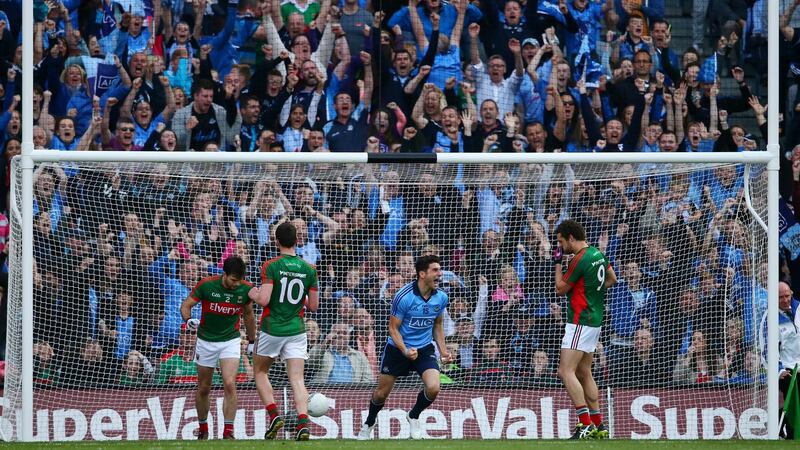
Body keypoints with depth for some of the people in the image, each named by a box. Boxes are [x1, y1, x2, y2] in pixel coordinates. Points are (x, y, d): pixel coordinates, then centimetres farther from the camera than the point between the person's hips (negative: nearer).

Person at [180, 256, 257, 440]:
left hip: (231, 340, 0)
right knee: (204, 389, 9)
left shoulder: (245, 288, -11)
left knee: (230, 384, -17)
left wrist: (252, 341, 15)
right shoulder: (206, 285, -18)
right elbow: (186, 305, -9)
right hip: (206, 341, 0)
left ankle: (228, 432, -13)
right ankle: (202, 428, 30)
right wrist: (188, 320, -30)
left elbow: (248, 315, 8)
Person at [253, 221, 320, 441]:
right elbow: (313, 305, 4)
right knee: (297, 379, 0)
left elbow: (263, 300, -20)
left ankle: (274, 414, 0)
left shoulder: (271, 266, -11)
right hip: (296, 330, 2)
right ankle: (303, 421, -19)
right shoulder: (309, 269, 0)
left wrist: (253, 294, 2)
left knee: (260, 372, 17)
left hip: (272, 330, -2)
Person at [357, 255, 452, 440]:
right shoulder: (403, 296, -22)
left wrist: (443, 350, 2)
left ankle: (414, 416, 12)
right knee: (382, 392, 6)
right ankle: (368, 424, 36)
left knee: (433, 388, -19)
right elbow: (393, 328, -15)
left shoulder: (441, 298, -7)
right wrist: (405, 351, -29)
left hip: (424, 348, 3)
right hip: (397, 348, -3)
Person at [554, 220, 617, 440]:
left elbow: (560, 289, -9)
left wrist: (558, 263, 2)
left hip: (581, 321, -10)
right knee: (584, 373, 16)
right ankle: (598, 426, 16)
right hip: (595, 320, 10)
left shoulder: (580, 260, -18)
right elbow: (612, 279, 24)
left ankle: (586, 424, -22)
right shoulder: (598, 254, 9)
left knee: (566, 371, -14)